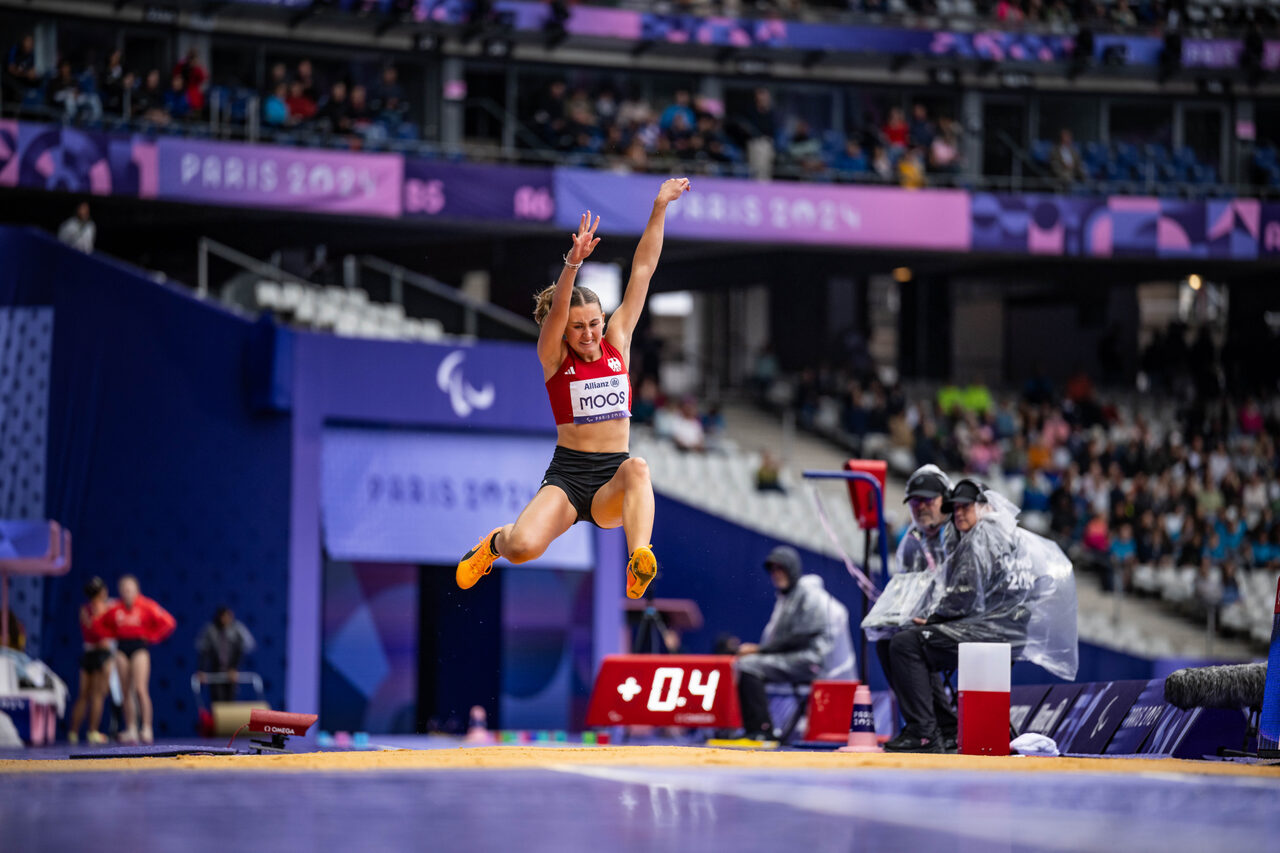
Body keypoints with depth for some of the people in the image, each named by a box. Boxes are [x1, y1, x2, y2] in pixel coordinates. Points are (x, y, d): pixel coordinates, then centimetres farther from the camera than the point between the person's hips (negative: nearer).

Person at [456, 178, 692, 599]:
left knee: (637, 468, -35)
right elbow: (557, 309, -20)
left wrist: (660, 208, 2)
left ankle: (639, 567, -52)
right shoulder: (554, 356, 1)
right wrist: (572, 263, -38)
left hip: (613, 483, 2)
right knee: (523, 548, -26)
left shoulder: (617, 343, 8)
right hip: (567, 475, -2)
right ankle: (497, 540, 13)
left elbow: (643, 270, 5)